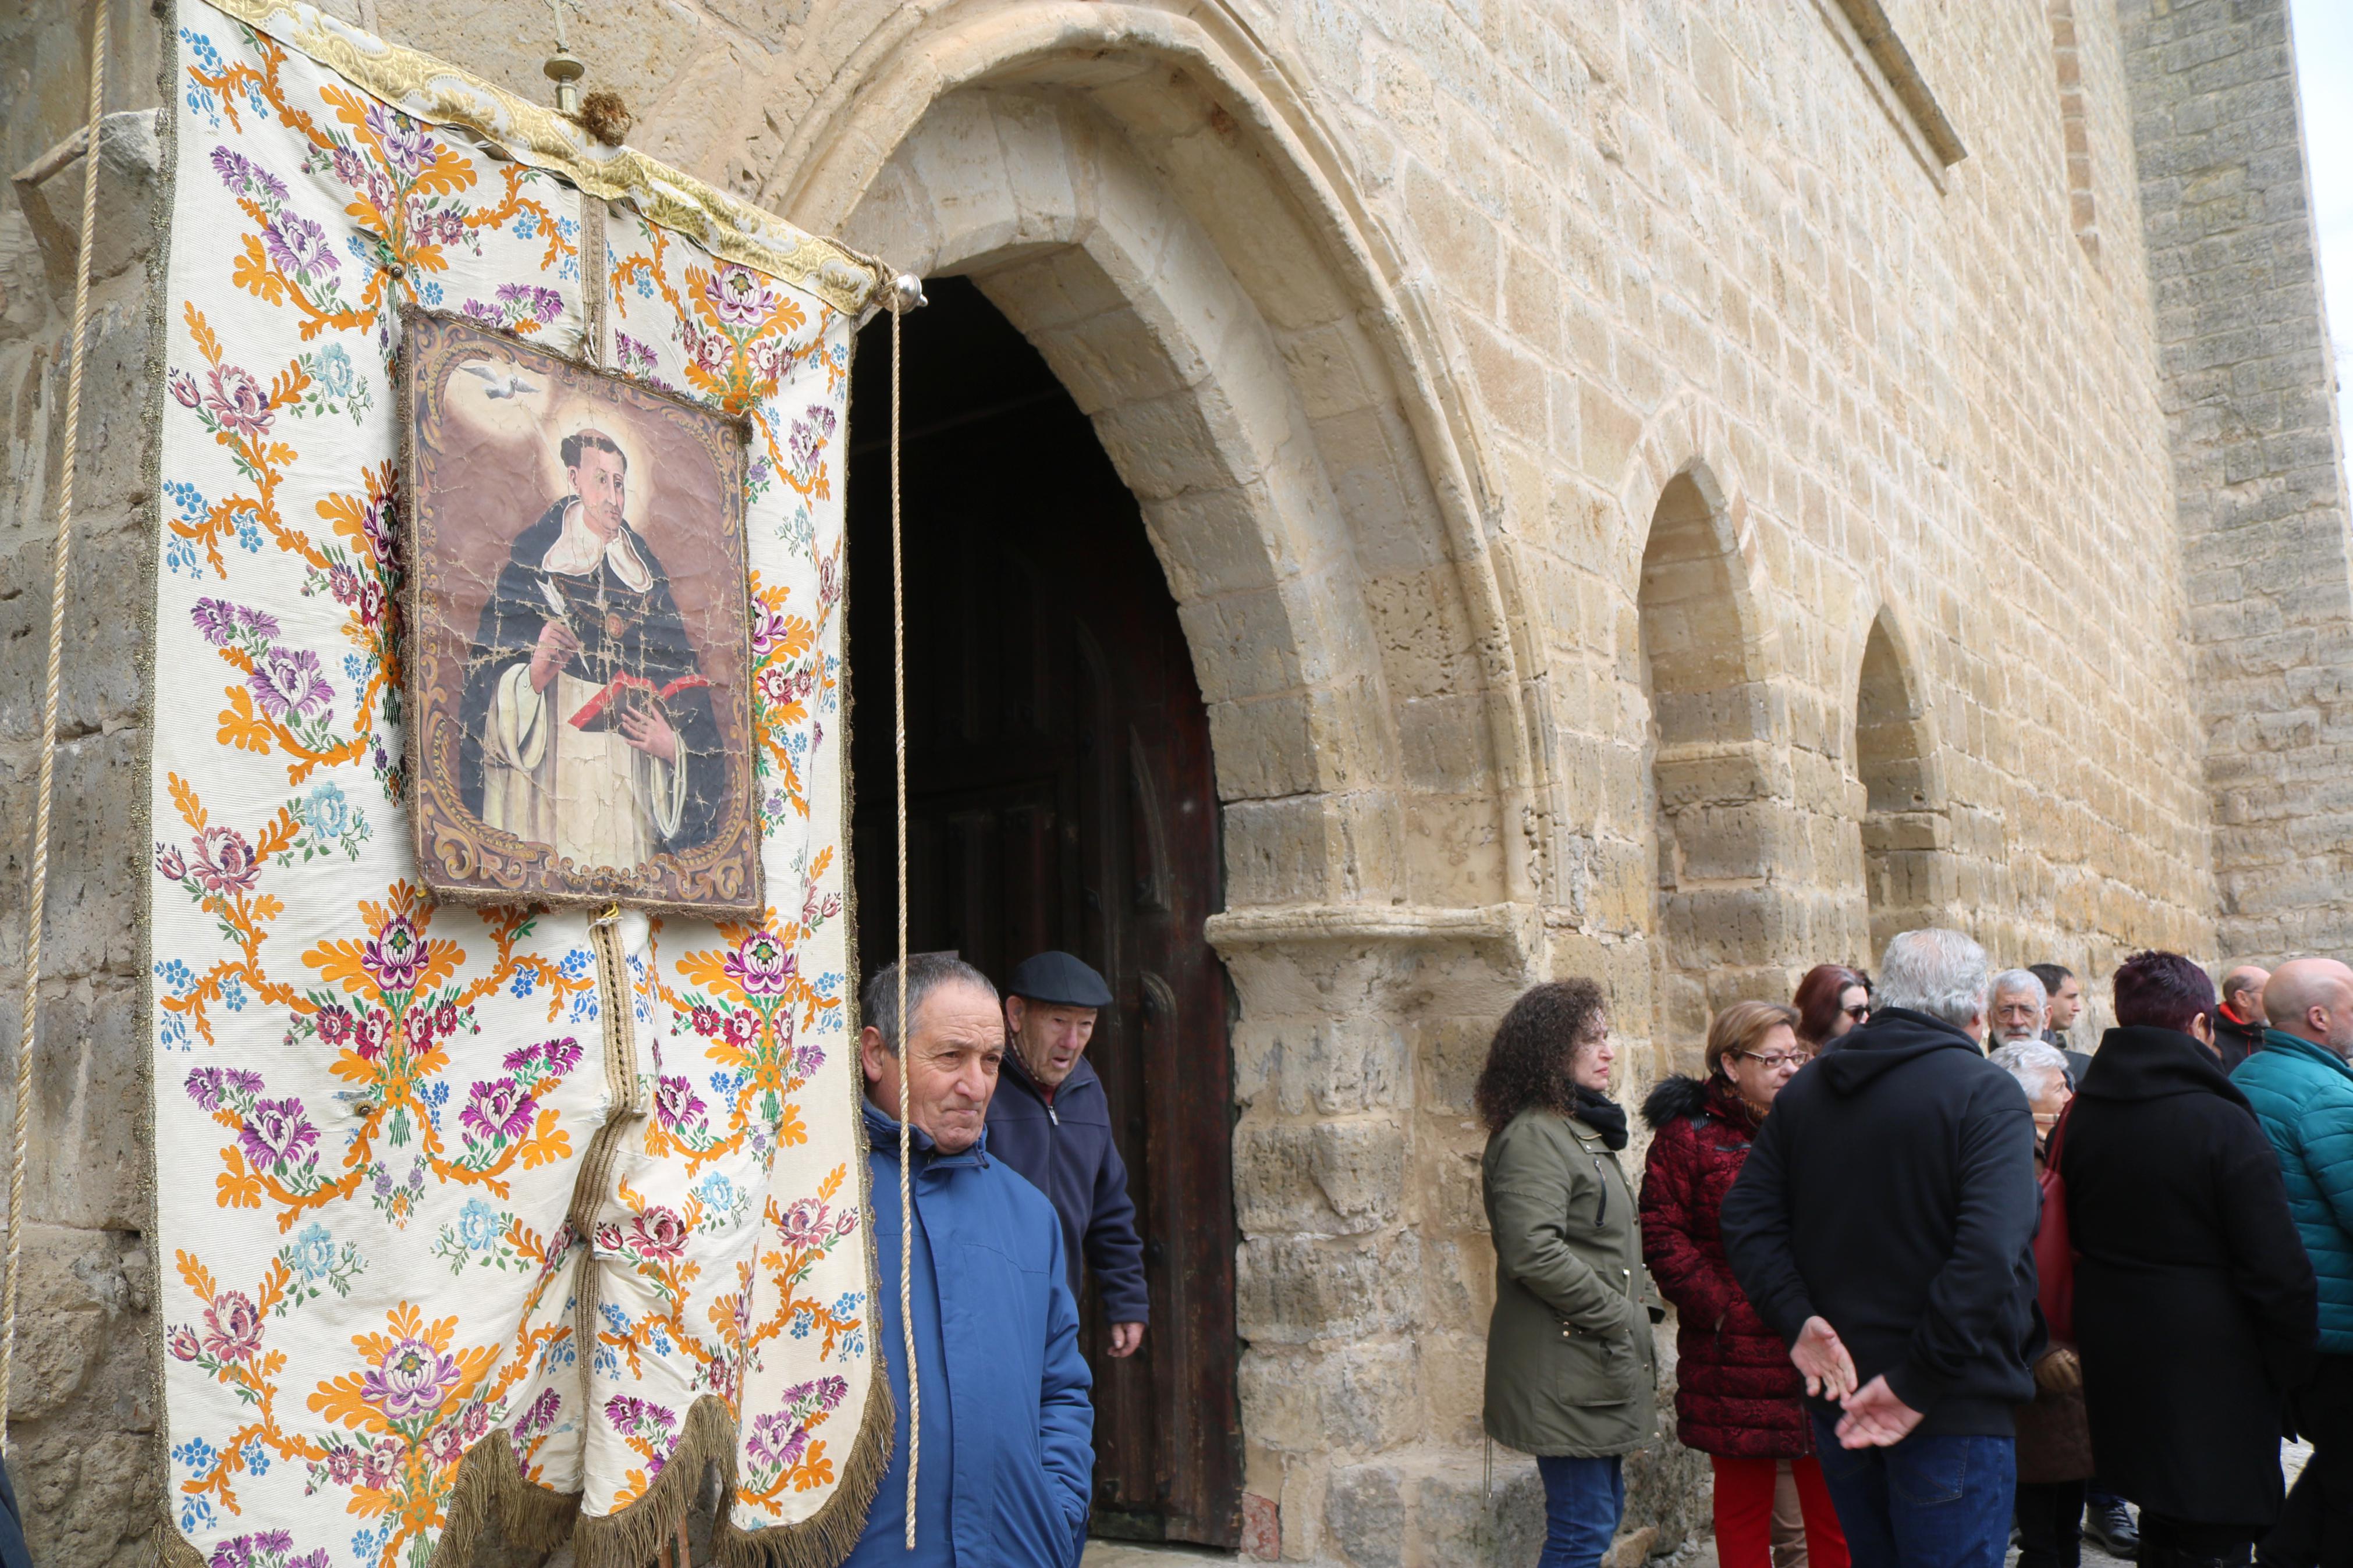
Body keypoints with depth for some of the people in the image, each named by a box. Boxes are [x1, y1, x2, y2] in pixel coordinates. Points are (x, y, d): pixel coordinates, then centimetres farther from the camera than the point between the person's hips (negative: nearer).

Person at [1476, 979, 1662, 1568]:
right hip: (1565, 1371, -10)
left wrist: (1644, 1301, 10)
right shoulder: (1533, 1137, -18)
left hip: (1603, 1361, 10)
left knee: (1603, 1510, 17)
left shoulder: (1583, 1130, 16)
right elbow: (1533, 1253, -28)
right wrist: (1617, 1315, -18)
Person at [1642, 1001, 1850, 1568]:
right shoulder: (1688, 1135, -3)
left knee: (1833, 1500, 8)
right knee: (1743, 1501, 9)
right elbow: (1663, 1237, -7)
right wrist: (1720, 1308, -14)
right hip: (1738, 1355, -4)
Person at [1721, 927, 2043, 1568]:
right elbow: (1990, 1252, -25)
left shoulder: (1805, 1091, 6)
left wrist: (1798, 1320, -6)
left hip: (1839, 1396, 6)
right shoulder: (1987, 1094, -13)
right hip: (1952, 1414, -6)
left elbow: (1747, 1215, 3)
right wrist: (1918, 1383, -22)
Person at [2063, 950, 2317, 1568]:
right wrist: (2290, 1366, -2)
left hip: (2113, 1367, 7)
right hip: (2210, 1373, -7)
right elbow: (2278, 1271, -16)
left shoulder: (2079, 1115, 3)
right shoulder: (2223, 1125, -18)